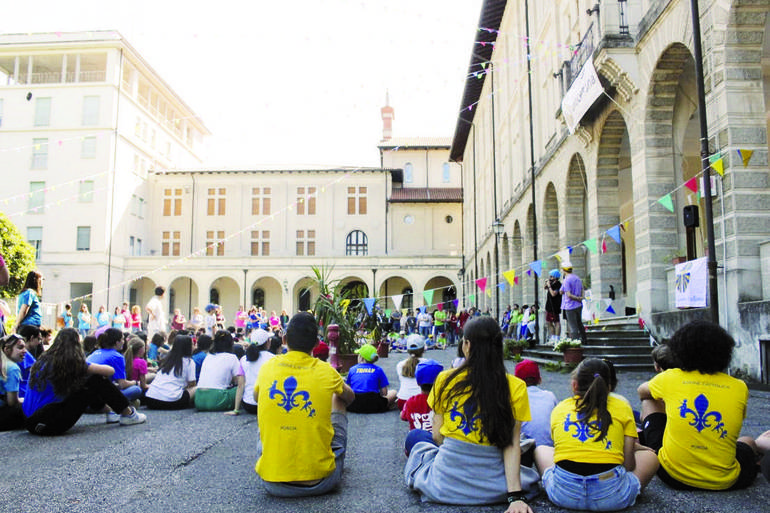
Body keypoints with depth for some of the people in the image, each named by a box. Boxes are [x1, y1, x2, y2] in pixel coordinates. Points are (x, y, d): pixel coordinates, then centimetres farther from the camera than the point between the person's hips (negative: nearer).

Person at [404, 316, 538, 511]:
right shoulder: (516, 387, -11)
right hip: (495, 488, 0)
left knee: (414, 437, 30)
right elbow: (512, 444, -14)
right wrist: (516, 496, -12)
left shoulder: (445, 379, -9)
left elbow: (438, 435, -2)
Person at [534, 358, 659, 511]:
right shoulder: (622, 407, 11)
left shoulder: (559, 408, 16)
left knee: (540, 450, 33)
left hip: (563, 494, 1)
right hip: (611, 496, 0)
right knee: (650, 456, 28)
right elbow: (628, 464, 7)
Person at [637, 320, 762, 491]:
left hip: (672, 476, -1)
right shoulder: (740, 388, -3)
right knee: (748, 442, 33)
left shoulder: (671, 378, -4)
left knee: (649, 401, 22)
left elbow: (642, 391, 18)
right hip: (724, 482, 2)